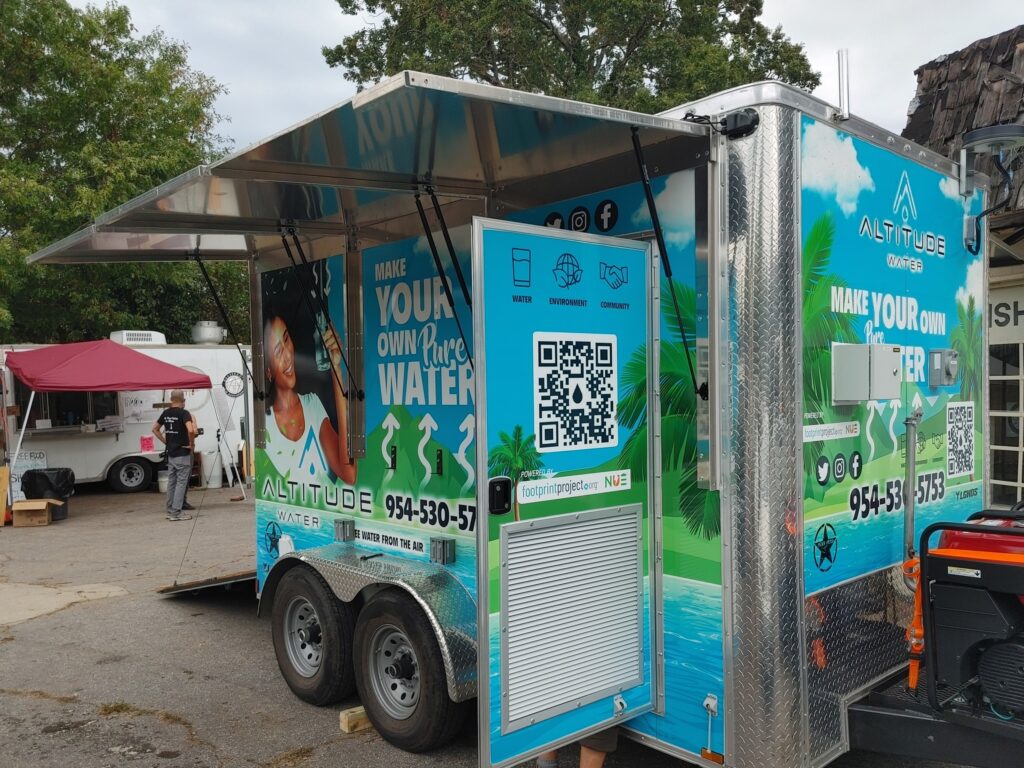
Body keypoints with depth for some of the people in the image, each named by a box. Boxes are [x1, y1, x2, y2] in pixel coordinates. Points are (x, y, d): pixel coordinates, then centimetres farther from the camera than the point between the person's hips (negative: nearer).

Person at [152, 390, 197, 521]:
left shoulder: (166, 413, 7)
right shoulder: (184, 413, -14)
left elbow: (155, 428, 18)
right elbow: (191, 430, -29)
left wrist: (165, 441, 16)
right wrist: (191, 442, -13)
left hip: (170, 453, 7)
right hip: (182, 453, -7)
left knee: (171, 481, 13)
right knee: (181, 482, -3)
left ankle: (170, 511, 19)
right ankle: (176, 512, -4)